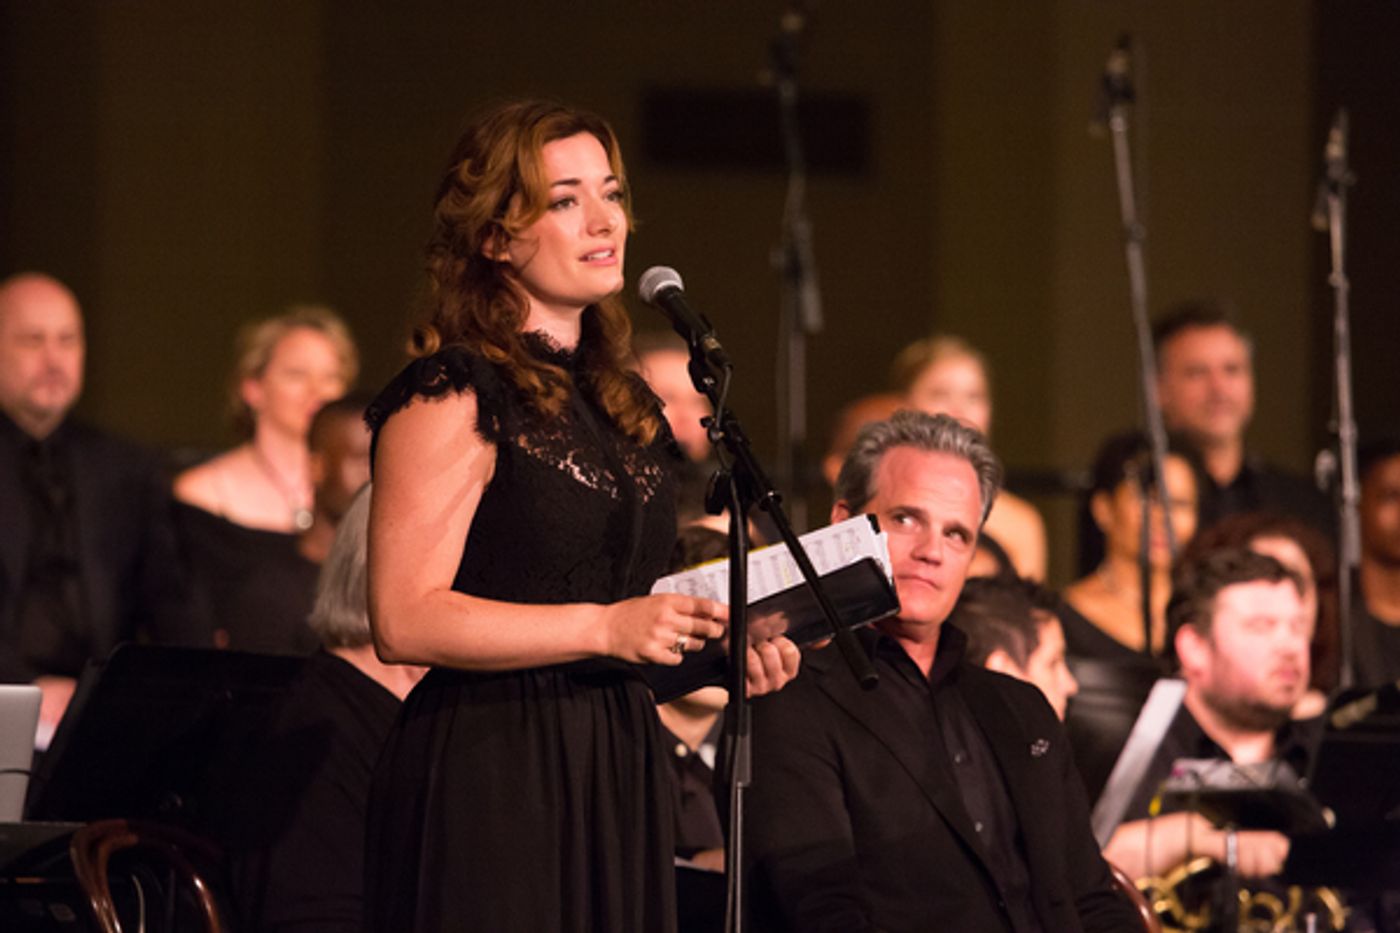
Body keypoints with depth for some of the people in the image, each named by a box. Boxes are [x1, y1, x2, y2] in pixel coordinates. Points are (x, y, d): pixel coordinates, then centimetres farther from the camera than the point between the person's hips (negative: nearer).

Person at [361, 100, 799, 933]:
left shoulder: (623, 402, 17)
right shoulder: (452, 395, -8)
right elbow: (406, 619, -17)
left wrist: (721, 644, 6)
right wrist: (604, 626, -19)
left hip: (619, 771, 8)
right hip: (490, 775, -8)